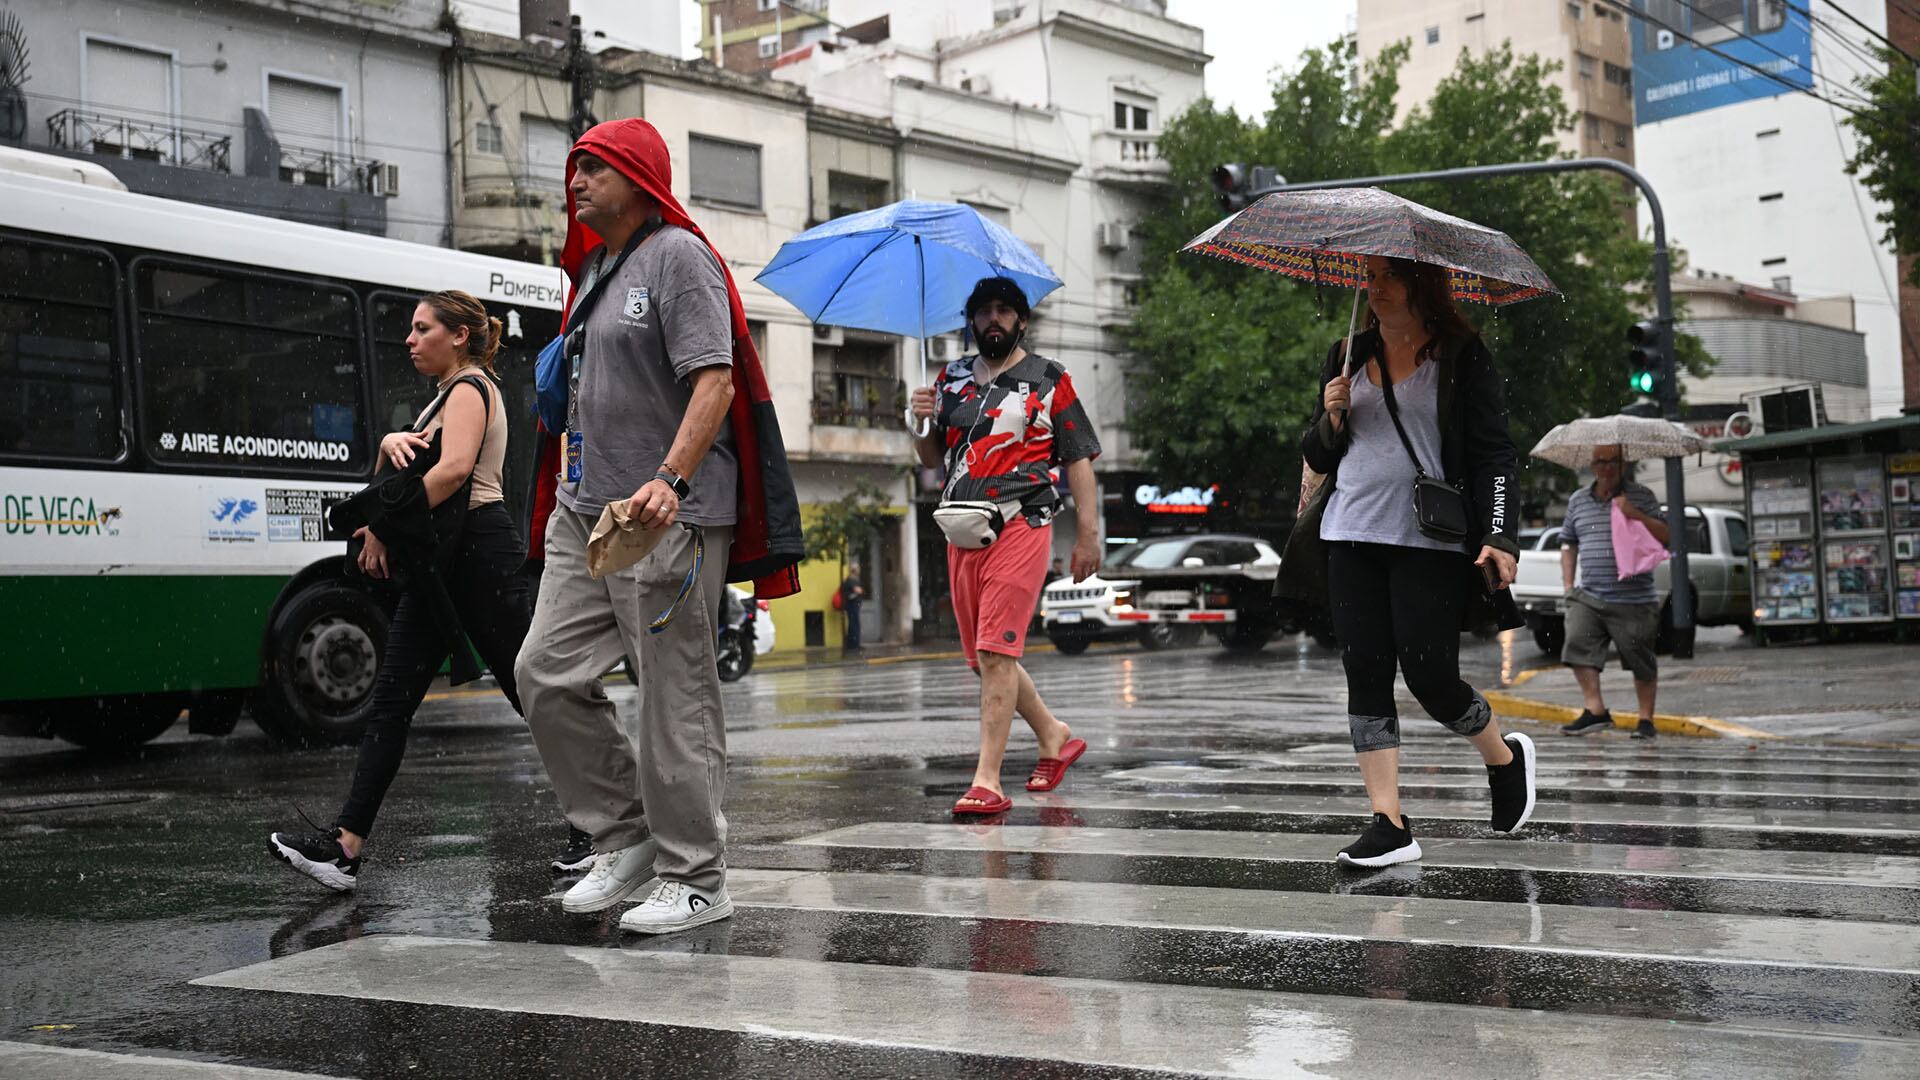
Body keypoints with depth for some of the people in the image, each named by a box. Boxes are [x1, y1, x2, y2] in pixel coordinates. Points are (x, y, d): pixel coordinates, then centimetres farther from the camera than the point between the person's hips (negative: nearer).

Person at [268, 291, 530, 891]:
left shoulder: (469, 388, -8)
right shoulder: (452, 393, 23)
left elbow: (454, 468, -25)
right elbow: (400, 462, 18)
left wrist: (384, 528, -21)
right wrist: (392, 441, -6)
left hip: (477, 550, -10)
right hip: (441, 561, 10)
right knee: (391, 700, 0)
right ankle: (347, 844, -5)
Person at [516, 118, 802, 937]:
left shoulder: (678, 256, -7)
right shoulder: (594, 267, 20)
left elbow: (715, 382, -17)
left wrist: (670, 479, -29)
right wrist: (566, 484, 23)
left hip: (668, 514, -9)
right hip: (585, 509, 9)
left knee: (676, 698, -4)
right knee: (547, 673, 4)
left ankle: (696, 879, 7)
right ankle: (627, 833, 17)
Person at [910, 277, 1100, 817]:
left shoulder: (1049, 380, 4)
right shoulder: (952, 379, 16)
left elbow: (1079, 458, 2)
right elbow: (932, 458, 21)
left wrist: (1088, 534, -4)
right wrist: (922, 421, 0)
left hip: (1020, 527, -6)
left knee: (995, 651, -14)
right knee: (982, 657, 11)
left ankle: (987, 780, -13)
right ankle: (1054, 736, 31)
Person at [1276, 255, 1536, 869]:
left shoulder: (1461, 356, 2)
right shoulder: (1348, 356, 15)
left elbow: (1494, 451, -1)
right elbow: (1318, 457, 19)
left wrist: (1497, 535, -12)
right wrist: (1332, 418, -3)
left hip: (1430, 542, -4)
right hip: (1351, 538, 5)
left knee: (1429, 675, -7)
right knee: (1365, 675, -1)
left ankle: (1506, 757, 24)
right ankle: (1389, 824, 3)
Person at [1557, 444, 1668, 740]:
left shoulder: (1641, 496, 3)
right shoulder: (1578, 501, 13)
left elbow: (1665, 536, -3)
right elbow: (1568, 544, 20)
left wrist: (1635, 514, -17)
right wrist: (1568, 584, 11)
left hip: (1634, 600, -3)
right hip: (1589, 597, 3)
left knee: (1641, 661, 2)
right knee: (1578, 647, -14)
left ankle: (1646, 718, 14)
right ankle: (1596, 710, -10)